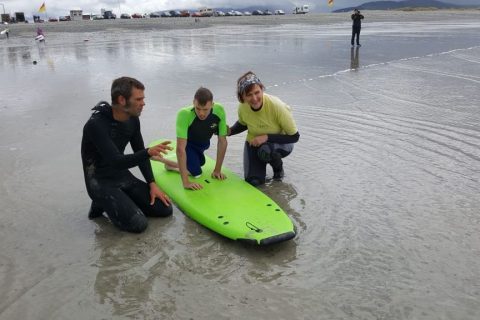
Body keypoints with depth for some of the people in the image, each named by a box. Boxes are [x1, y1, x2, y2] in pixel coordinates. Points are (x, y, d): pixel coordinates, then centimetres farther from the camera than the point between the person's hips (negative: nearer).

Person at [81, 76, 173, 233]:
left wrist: (152, 183, 0)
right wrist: (148, 152, -46)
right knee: (138, 224, -21)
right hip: (101, 182, -7)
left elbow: (139, 153, 8)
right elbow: (116, 161, -31)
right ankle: (102, 203, 3)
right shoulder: (96, 124, -26)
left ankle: (122, 199, 13)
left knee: (165, 209, -2)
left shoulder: (132, 119, -2)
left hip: (123, 176, 7)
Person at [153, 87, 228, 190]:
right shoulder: (184, 114, -44)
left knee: (201, 162, 27)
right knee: (196, 172, -15)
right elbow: (181, 148, -44)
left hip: (204, 143, 5)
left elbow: (222, 141, -22)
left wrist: (217, 170, -19)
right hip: (188, 143, -5)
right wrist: (186, 182, -46)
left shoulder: (219, 110, -33)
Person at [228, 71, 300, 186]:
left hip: (281, 143, -3)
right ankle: (260, 164, 22)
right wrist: (230, 131, -13)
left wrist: (267, 137, -31)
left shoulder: (277, 106, -31)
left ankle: (278, 166, -2)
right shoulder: (242, 108, -18)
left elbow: (294, 136, -23)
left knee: (265, 150, -38)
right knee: (253, 181, -13)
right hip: (253, 143, 3)